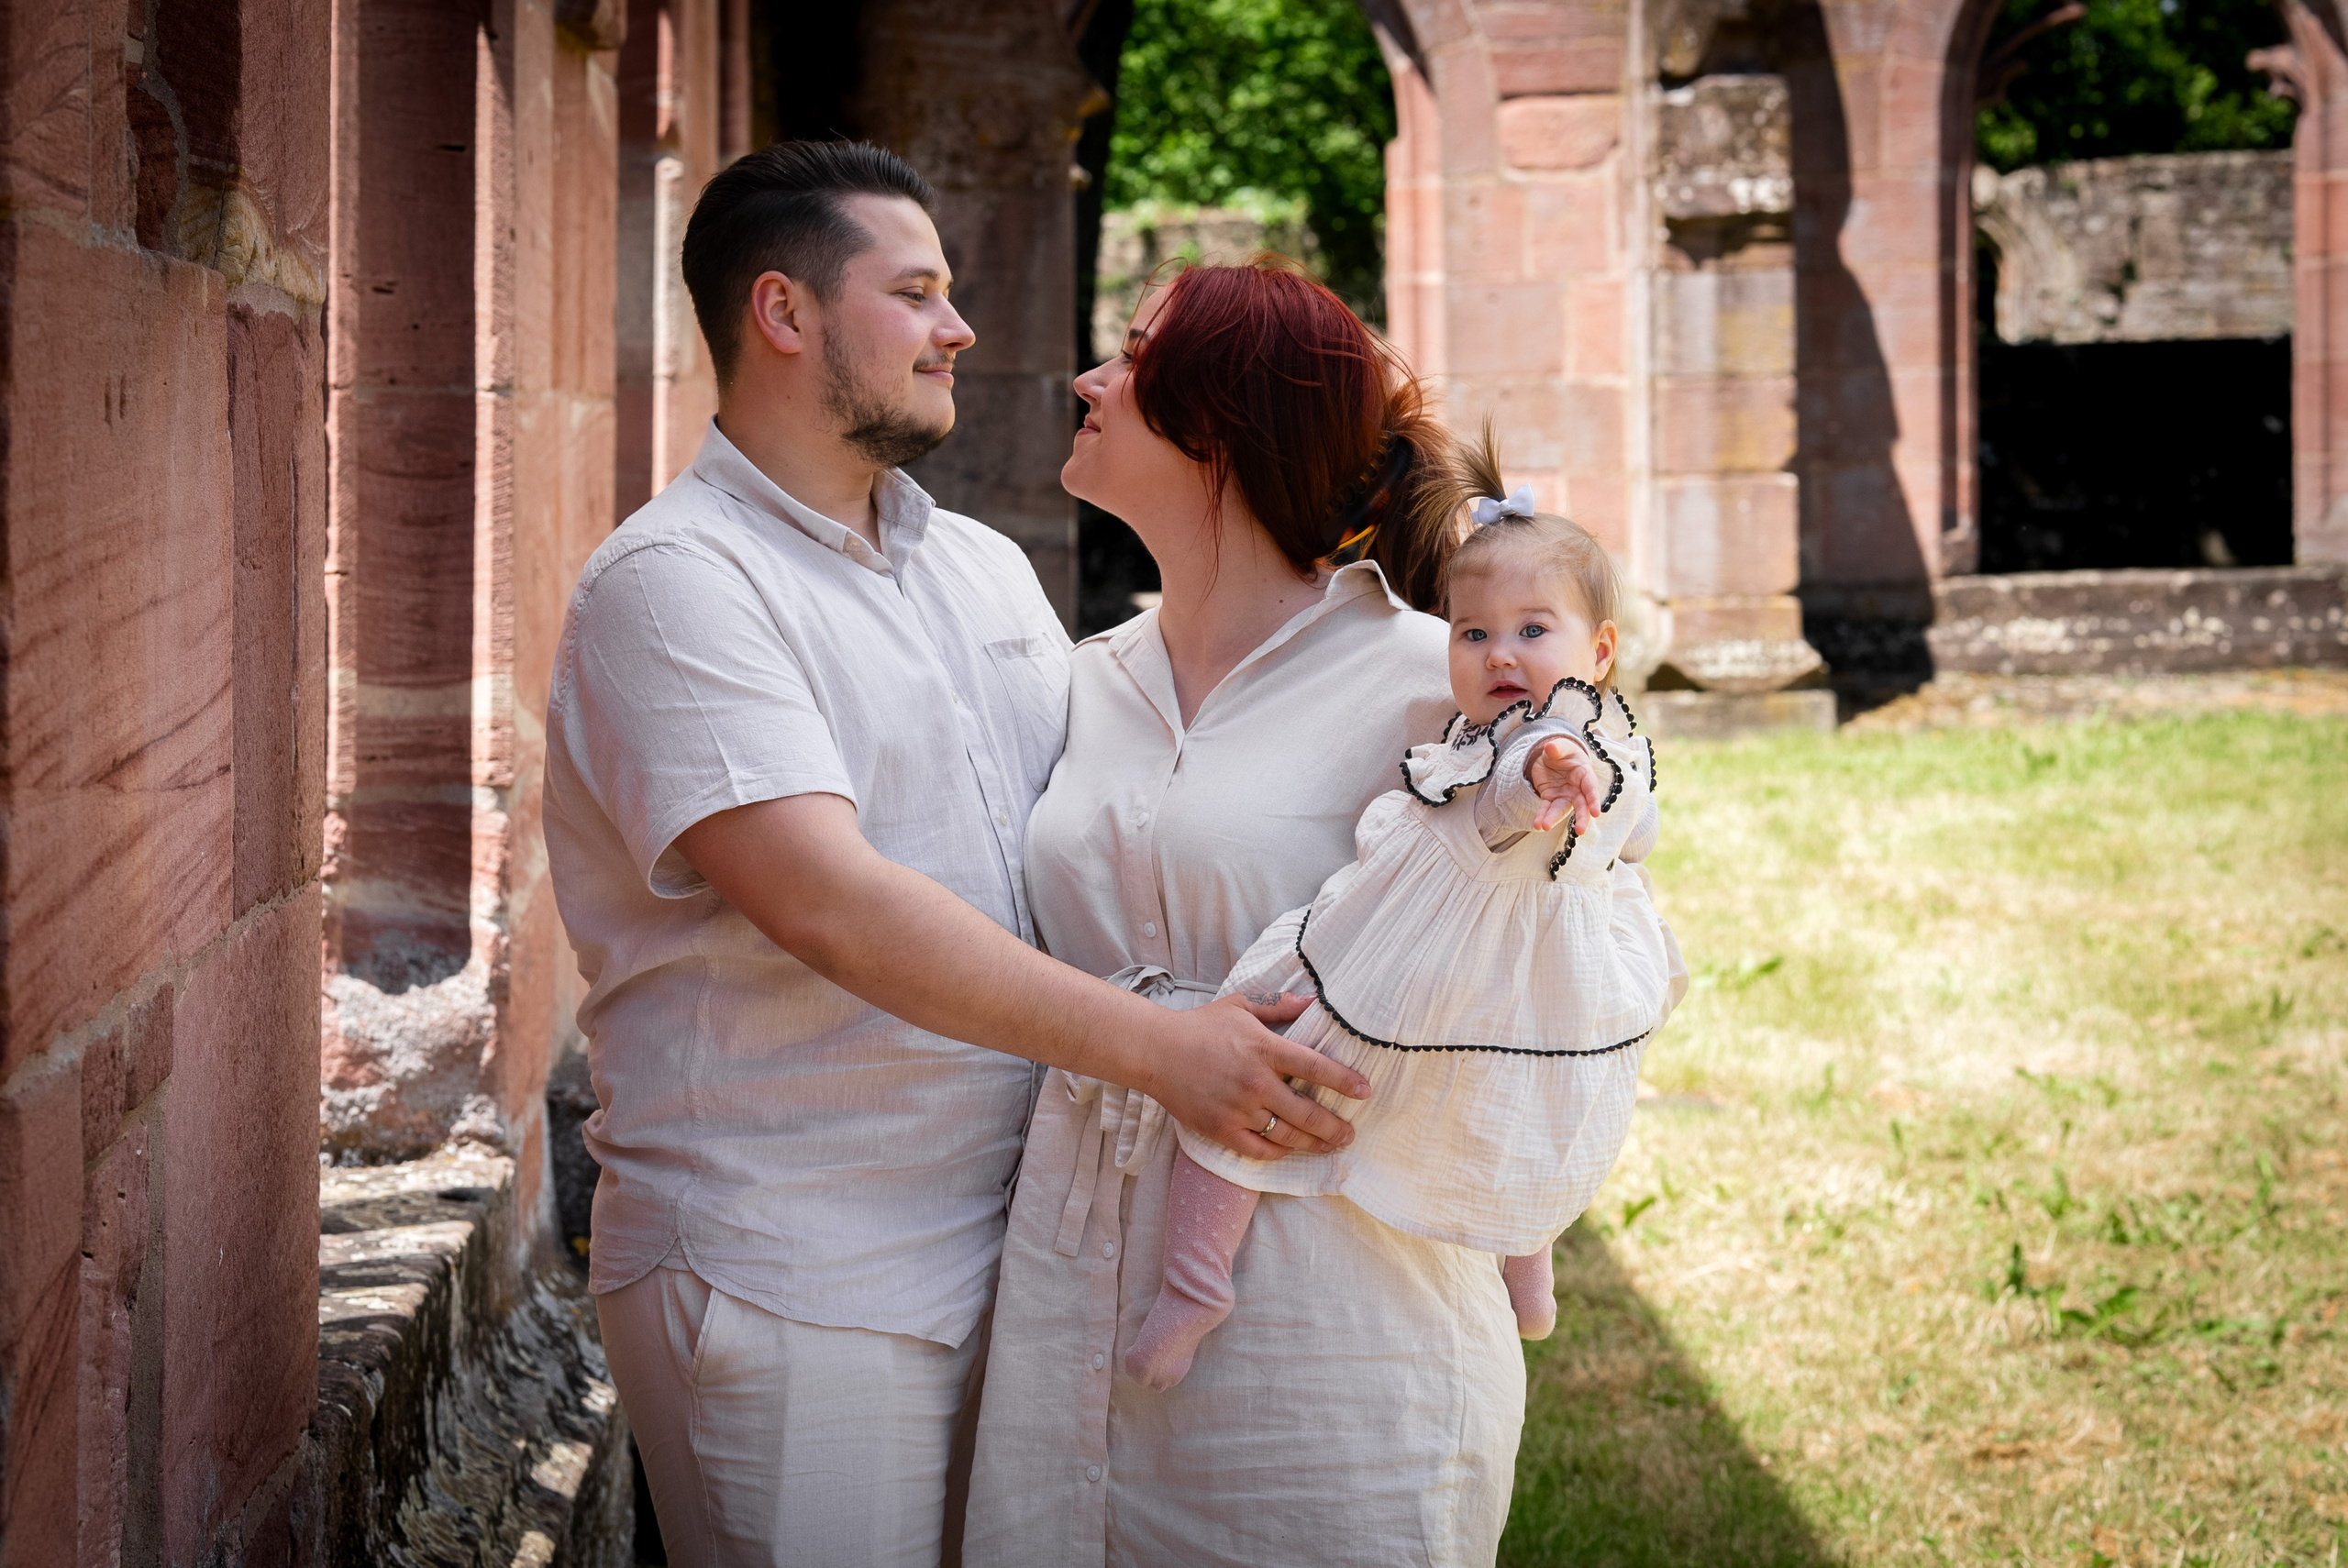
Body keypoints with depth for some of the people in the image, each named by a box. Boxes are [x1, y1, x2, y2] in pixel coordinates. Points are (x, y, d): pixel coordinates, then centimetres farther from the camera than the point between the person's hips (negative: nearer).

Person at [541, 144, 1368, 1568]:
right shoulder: (677, 582, -12)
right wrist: (1154, 1045, -27)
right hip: (787, 1279, -7)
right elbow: (829, 903, -23)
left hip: (999, 1236, 8)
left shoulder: (986, 568, 15)